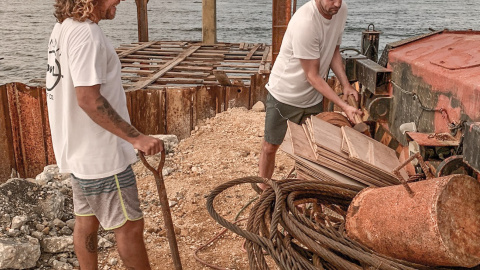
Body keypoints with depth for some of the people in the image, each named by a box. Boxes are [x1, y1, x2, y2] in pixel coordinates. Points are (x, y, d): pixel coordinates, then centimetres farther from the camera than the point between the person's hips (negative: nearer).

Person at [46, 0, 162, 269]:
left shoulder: (63, 28, 9)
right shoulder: (86, 33, -21)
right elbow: (89, 98, -27)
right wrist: (136, 138, -29)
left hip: (78, 148, 10)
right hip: (101, 155, -10)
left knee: (87, 220, 19)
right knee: (130, 225, 3)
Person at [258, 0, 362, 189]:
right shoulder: (304, 22, -31)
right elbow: (313, 76, -26)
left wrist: (346, 85, -6)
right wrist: (344, 106, -27)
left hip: (313, 97, 6)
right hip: (283, 94, -6)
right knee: (270, 147, 8)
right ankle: (263, 191, 28)